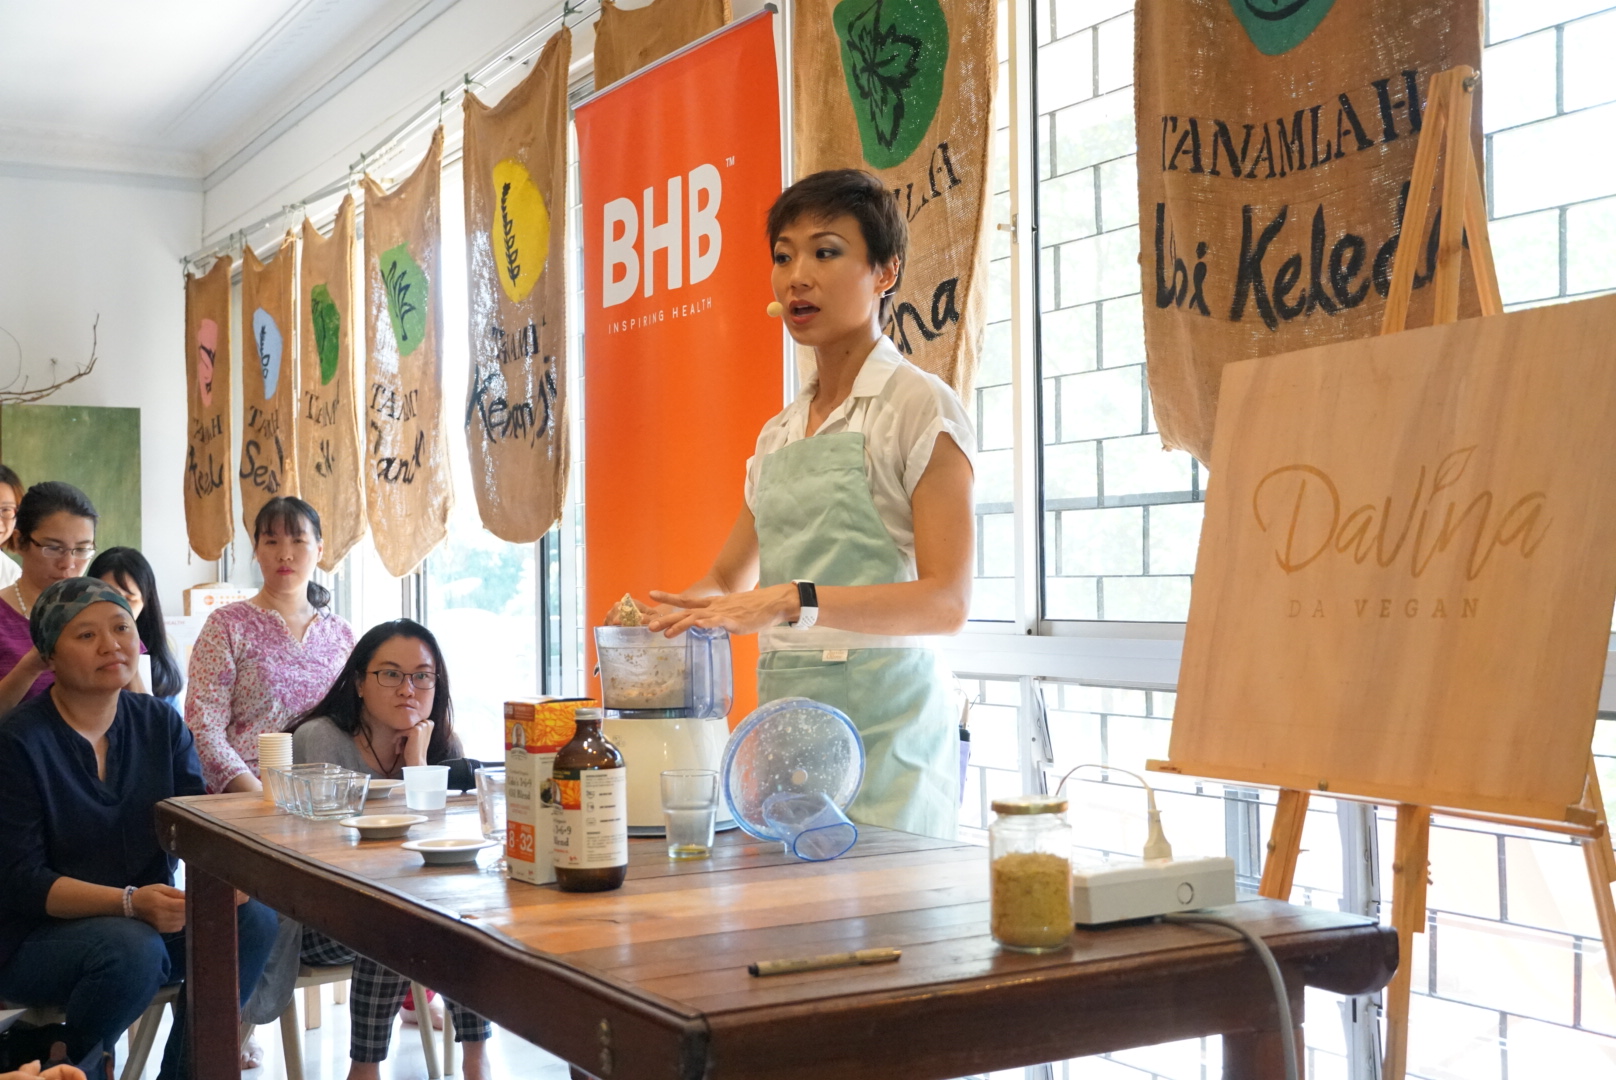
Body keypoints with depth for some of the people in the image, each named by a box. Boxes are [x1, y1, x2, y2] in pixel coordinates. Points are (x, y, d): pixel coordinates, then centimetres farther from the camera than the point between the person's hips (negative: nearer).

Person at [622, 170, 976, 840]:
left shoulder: (919, 407, -5)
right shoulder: (778, 434, 15)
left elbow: (947, 601, -14)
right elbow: (730, 577, 23)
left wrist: (795, 601, -26)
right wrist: (662, 612, 1)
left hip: (882, 723, -6)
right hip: (783, 718, 6)